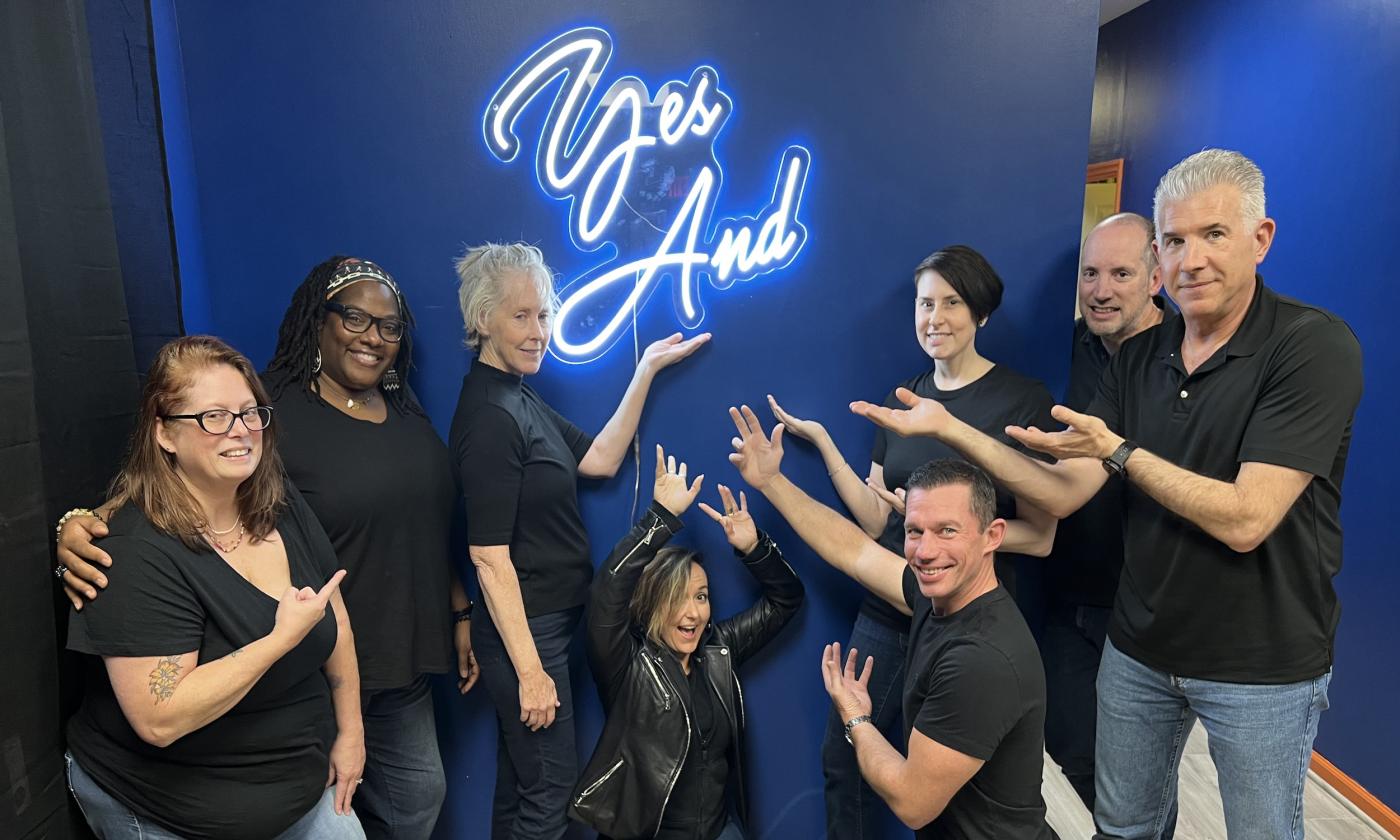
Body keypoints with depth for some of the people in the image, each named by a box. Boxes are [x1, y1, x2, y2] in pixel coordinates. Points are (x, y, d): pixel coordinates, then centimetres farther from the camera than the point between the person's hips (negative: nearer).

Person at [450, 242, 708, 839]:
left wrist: (647, 369, 2)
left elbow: (599, 459, 4)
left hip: (545, 622, 9)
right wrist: (530, 669, -20)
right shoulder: (489, 415, -21)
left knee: (519, 782, 22)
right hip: (524, 632, -9)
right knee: (550, 790, 7)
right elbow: (490, 556, -22)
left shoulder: (518, 397, 7)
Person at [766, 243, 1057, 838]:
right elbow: (874, 520, 2)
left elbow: (1039, 537, -11)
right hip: (888, 612, 5)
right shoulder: (901, 400, 4)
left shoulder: (1025, 402, -10)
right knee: (843, 756, 13)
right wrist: (822, 443, -6)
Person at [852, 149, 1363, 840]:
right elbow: (1063, 492, -6)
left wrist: (1117, 450, -20)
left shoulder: (1313, 345, -18)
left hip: (1262, 666, -5)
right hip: (1138, 650, 5)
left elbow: (1245, 520, -25)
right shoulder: (1139, 357, 0)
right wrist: (949, 428, -14)